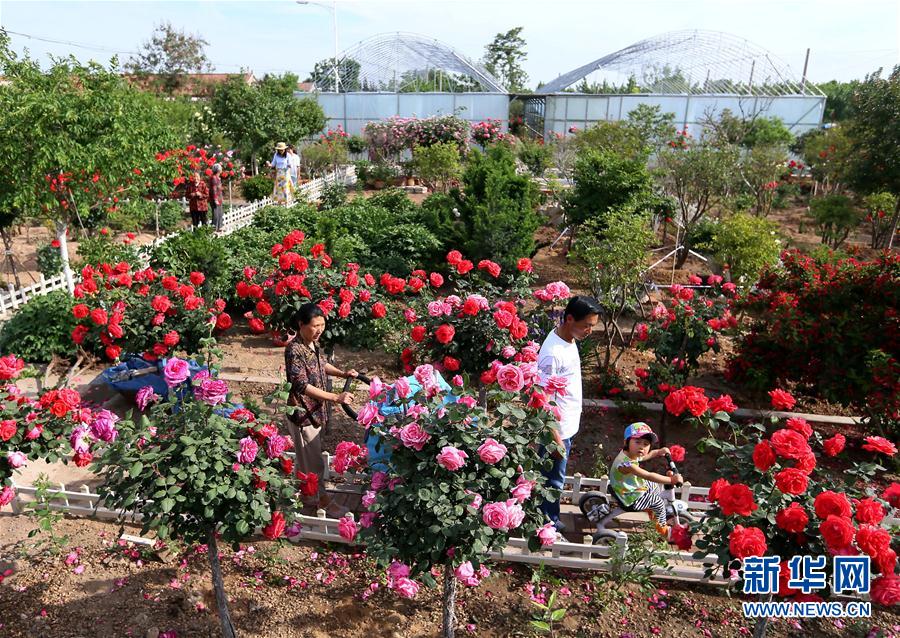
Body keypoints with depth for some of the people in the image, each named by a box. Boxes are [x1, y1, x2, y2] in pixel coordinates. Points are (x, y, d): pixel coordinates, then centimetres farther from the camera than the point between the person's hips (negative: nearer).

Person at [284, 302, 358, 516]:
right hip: (302, 413, -9)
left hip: (315, 409, 9)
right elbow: (302, 386, -30)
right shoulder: (294, 350, -26)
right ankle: (323, 500, 19)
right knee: (313, 460, 5)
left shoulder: (314, 344, 1)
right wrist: (335, 397, -34)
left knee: (306, 456, 24)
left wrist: (342, 373, 3)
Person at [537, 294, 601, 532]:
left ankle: (549, 521, 41)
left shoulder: (570, 339, 0)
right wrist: (554, 438, -22)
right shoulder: (552, 353, -29)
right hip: (558, 430, -9)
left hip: (569, 424, 9)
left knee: (555, 477, 24)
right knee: (553, 481, 9)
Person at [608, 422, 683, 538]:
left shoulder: (631, 453, -10)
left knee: (654, 486, 22)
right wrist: (671, 480, -38)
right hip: (631, 499, -9)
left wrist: (659, 452, 3)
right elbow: (648, 476, -40)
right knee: (659, 502, -2)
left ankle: (650, 508, 44)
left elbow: (648, 455, 14)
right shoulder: (626, 464, -41)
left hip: (633, 486, 9)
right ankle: (662, 527, 22)